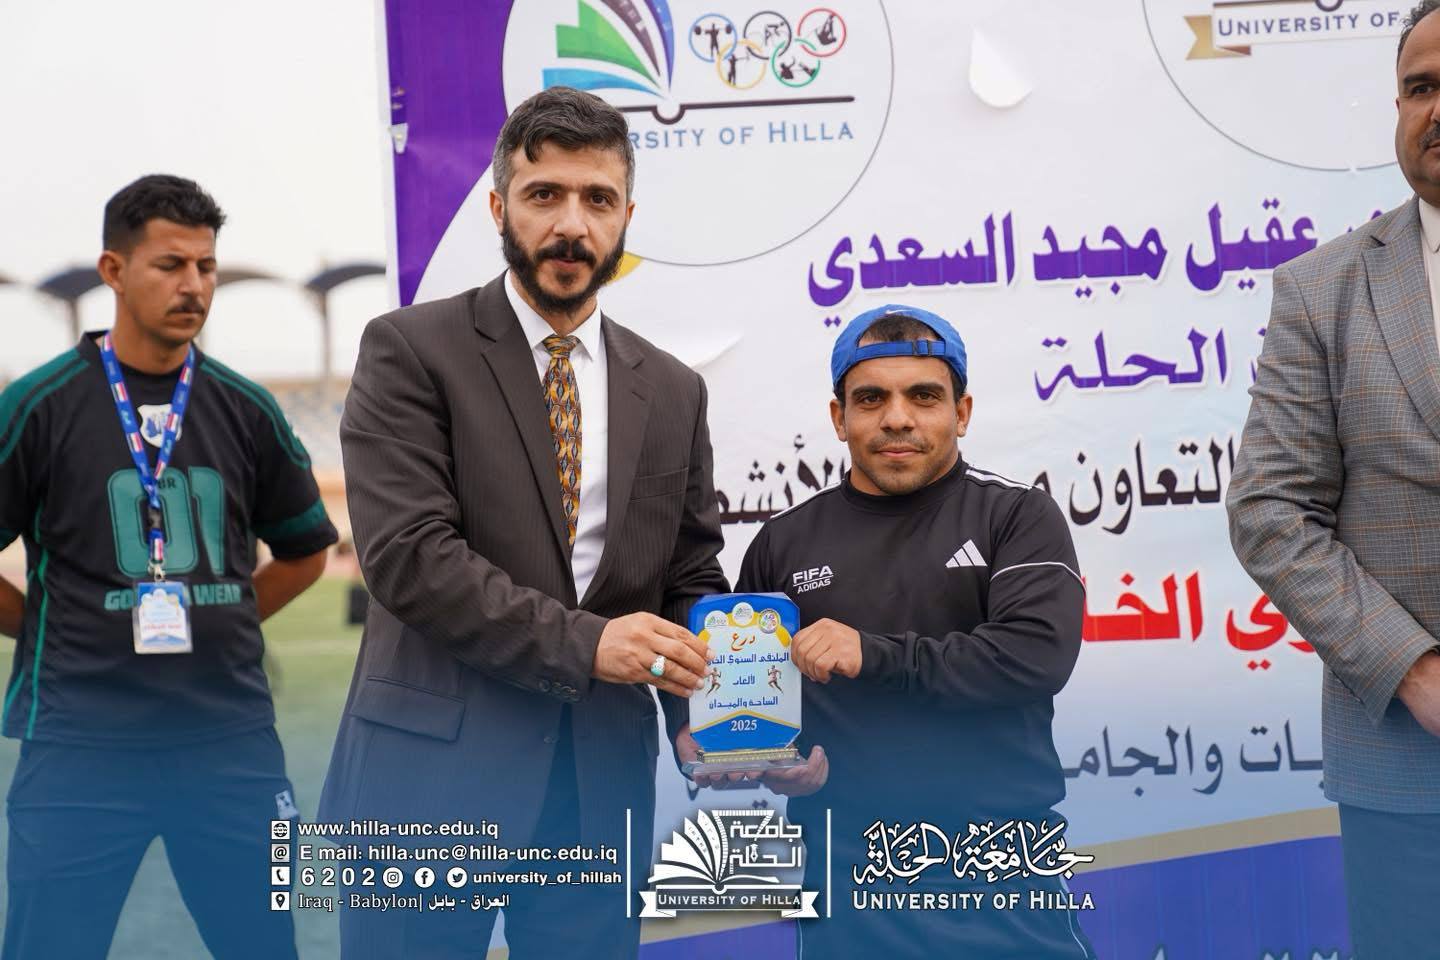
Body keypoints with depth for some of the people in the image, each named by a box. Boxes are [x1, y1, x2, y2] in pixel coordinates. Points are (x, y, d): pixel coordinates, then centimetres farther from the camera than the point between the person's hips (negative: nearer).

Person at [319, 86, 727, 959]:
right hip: (434, 767, -4)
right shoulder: (411, 350, -2)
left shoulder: (673, 391, 12)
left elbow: (693, 583, 13)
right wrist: (580, 641, -19)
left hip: (601, 783, 4)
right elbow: (407, 552, -13)